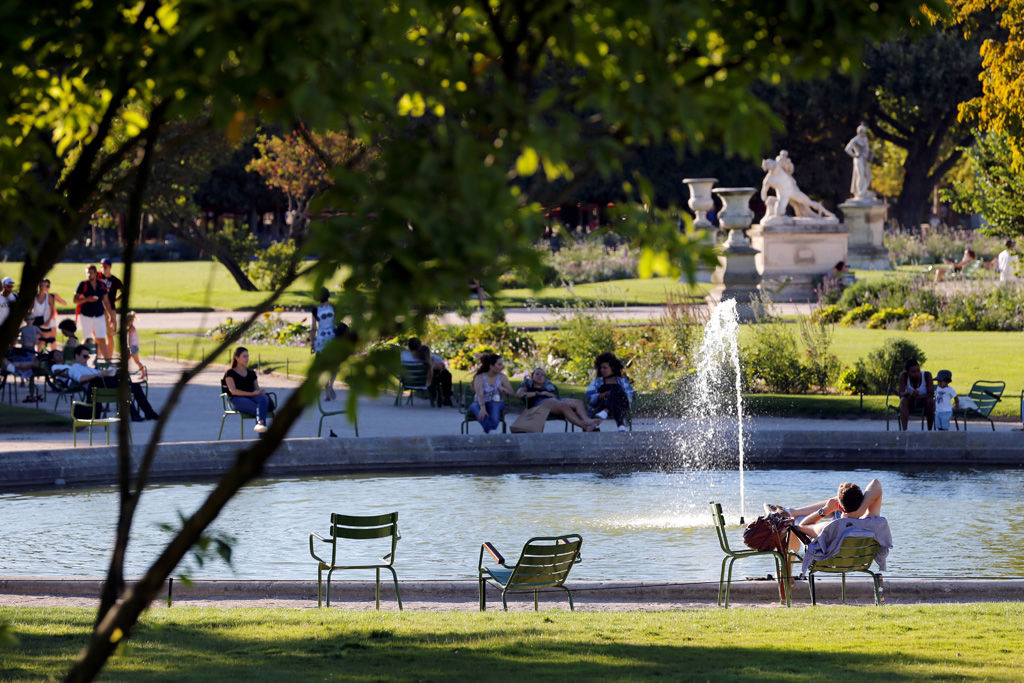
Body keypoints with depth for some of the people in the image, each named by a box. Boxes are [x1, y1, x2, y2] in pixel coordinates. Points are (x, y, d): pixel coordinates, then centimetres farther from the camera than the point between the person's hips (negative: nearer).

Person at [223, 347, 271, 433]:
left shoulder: (251, 373, 28)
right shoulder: (230, 373, 10)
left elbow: (257, 389, 23)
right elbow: (233, 391, -5)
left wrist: (261, 391, -5)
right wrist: (252, 393, -15)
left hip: (252, 397, 4)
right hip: (238, 400, -4)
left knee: (263, 398, -36)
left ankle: (260, 423, -62)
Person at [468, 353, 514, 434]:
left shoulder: (501, 377, 6)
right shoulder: (479, 377, -5)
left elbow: (511, 393, 6)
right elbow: (480, 394, -21)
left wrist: (503, 390, -18)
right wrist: (483, 408, -40)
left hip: (496, 404, 2)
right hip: (480, 404, -2)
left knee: (495, 406, -36)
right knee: (475, 406, -39)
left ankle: (487, 432, -44)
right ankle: (491, 430, -55)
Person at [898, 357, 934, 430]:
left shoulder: (927, 375, -20)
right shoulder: (904, 376, -18)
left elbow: (931, 394, -22)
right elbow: (900, 394, -21)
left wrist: (918, 396, -41)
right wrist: (909, 392, -44)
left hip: (924, 402, 0)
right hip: (910, 403, 0)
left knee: (930, 400, -33)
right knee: (904, 400, -32)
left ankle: (929, 430, -22)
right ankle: (904, 431, -39)